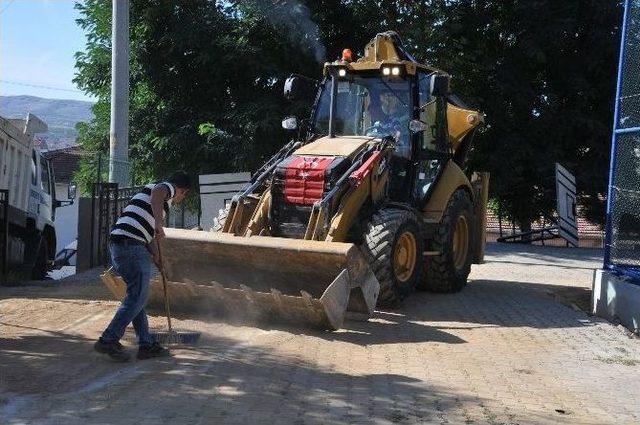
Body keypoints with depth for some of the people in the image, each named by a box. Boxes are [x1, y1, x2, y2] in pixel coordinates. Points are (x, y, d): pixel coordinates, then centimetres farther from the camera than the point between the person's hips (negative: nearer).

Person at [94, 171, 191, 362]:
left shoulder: (152, 189, 33)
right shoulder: (167, 187, 4)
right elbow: (157, 193, -24)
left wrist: (157, 259, 43)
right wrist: (159, 224, -33)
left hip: (117, 244, 10)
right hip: (131, 245, -10)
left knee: (136, 296, 13)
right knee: (137, 297, -6)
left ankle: (147, 344, 17)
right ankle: (108, 341, -5)